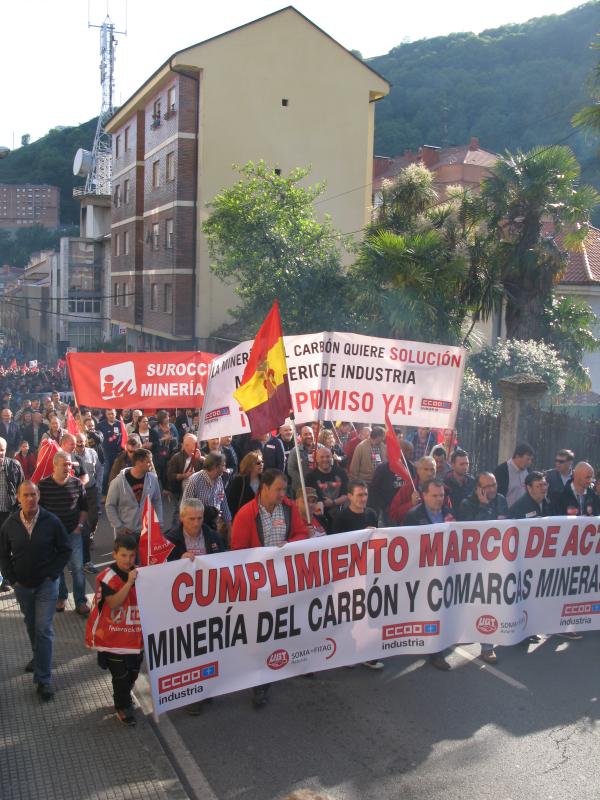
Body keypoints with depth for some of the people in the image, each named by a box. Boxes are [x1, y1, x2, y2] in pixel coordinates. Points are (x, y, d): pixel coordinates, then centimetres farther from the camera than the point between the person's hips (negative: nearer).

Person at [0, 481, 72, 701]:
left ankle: (44, 679, -2)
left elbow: (65, 550, -4)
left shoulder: (52, 522, -14)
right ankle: (39, 657, 43)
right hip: (22, 584, 3)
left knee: (43, 629, -7)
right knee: (31, 625, 20)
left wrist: (52, 574, -9)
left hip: (46, 584, -3)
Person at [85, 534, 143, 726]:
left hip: (135, 634, 6)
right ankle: (122, 707, 22)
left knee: (134, 670, 18)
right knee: (120, 674, 1)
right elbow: (113, 603, -29)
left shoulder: (139, 573, 2)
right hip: (113, 636, -6)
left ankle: (124, 696, 44)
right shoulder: (108, 577, -17)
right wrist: (129, 582, -33)